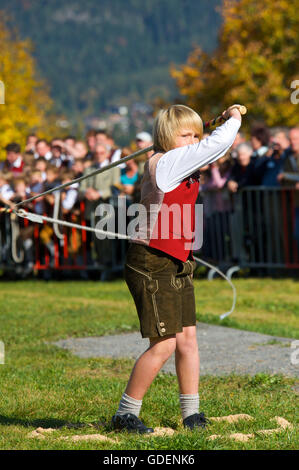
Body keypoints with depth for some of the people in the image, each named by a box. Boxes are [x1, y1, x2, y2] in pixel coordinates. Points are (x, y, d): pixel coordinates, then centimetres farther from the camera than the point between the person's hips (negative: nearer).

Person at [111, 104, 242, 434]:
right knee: (164, 344, -9)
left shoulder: (182, 166, 12)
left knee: (187, 338, 8)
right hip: (151, 265, -9)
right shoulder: (166, 162, -15)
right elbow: (217, 145, -20)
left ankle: (191, 414, 15)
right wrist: (233, 119, -2)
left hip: (176, 265, 9)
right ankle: (126, 414, 2)